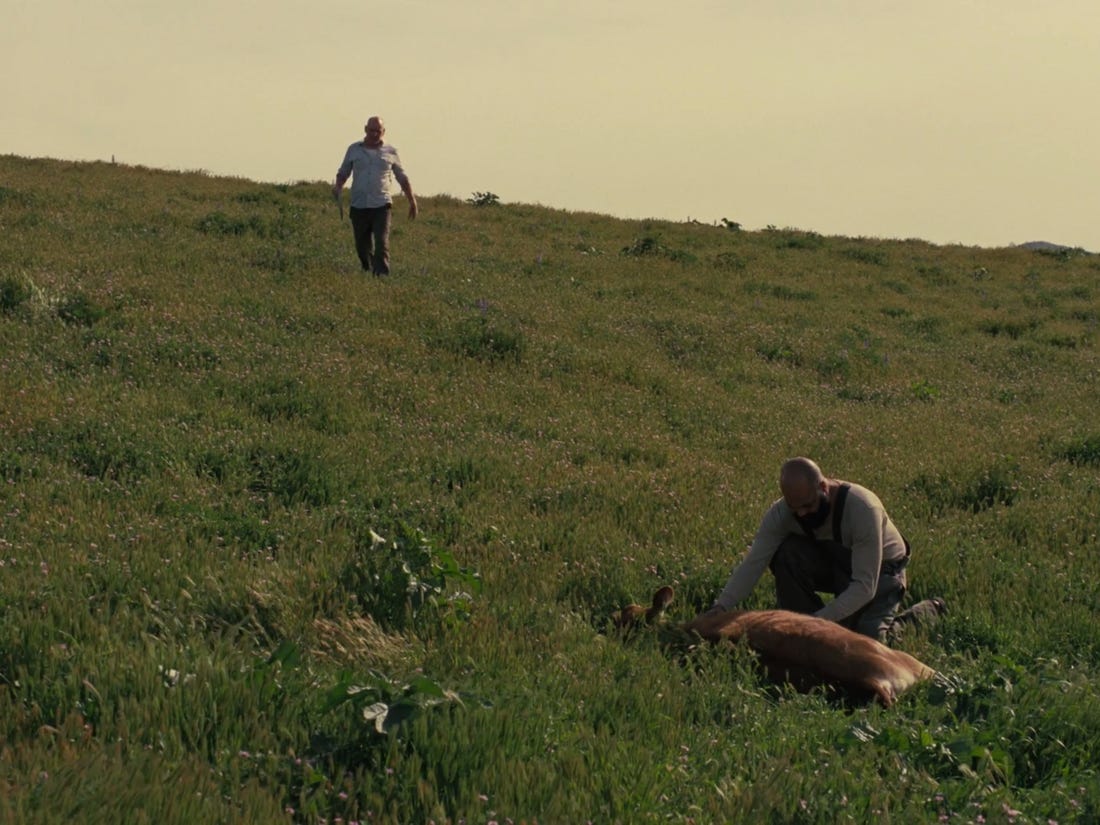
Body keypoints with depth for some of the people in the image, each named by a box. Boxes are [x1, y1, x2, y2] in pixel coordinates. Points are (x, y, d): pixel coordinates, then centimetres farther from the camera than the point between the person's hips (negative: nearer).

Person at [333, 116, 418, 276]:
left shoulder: (391, 153, 6)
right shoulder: (354, 149, 8)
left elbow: (403, 179, 15)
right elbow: (343, 172, 15)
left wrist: (412, 202, 13)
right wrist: (338, 186, -6)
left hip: (381, 206, -2)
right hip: (358, 207, 2)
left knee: (381, 244, -15)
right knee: (362, 246, 8)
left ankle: (382, 277, -19)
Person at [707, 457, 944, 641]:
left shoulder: (863, 508, -36)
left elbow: (864, 585, -36)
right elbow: (753, 563, -23)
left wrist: (820, 620, -43)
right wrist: (721, 607, -37)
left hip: (879, 569, -4)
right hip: (835, 562, 4)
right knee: (786, 553, -25)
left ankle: (925, 612, 6)